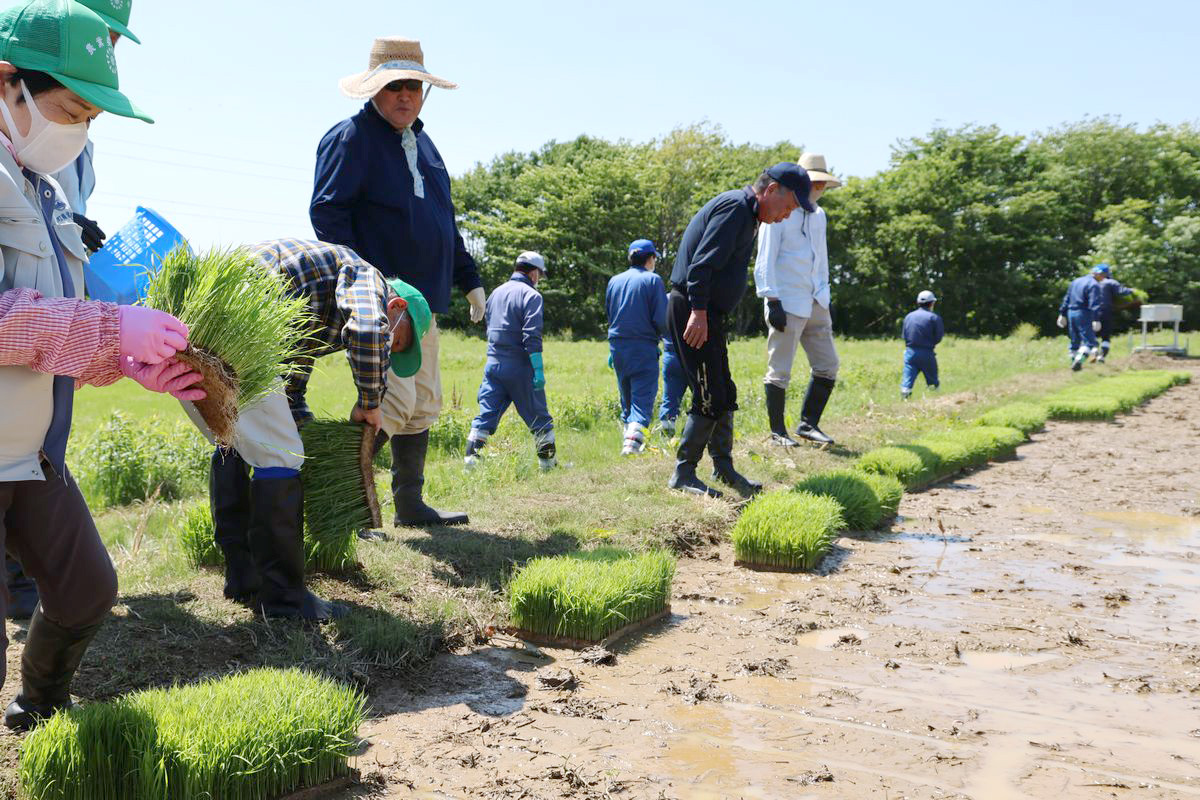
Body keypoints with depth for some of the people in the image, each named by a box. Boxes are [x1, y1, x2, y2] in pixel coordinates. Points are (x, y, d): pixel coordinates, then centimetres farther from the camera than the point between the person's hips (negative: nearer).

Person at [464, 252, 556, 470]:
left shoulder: (496, 293, 15)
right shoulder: (531, 295, -8)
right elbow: (532, 336, -17)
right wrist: (538, 369, -18)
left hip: (493, 364, 6)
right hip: (520, 367, -6)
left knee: (486, 414, 5)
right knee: (538, 416, 6)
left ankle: (470, 457, -3)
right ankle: (548, 461, 11)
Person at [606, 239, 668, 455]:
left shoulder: (614, 281, 11)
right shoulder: (652, 280, -4)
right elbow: (662, 319, -9)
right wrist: (662, 333, 10)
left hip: (617, 346, 5)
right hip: (643, 347, -5)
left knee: (626, 397, 16)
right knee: (643, 396, -8)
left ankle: (628, 430, 18)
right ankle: (633, 437, -25)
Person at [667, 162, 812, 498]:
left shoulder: (744, 213, 19)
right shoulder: (735, 207, -14)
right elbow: (702, 263, -23)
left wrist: (705, 314, 18)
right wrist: (698, 313, -28)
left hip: (706, 313, 11)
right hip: (693, 313, -11)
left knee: (724, 395, 16)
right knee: (710, 397, -9)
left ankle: (724, 467, 26)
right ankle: (683, 475, -1)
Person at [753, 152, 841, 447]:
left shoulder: (819, 214, 17)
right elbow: (764, 260, -10)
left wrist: (825, 297, 19)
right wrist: (772, 301, -16)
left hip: (815, 303, 8)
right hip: (787, 303, -8)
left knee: (828, 366, 7)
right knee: (779, 371, -4)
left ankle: (808, 424, 18)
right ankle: (778, 432, 7)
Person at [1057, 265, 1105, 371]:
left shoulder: (1076, 281, 16)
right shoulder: (1094, 285, -9)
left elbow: (1066, 299, 18)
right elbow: (1094, 304, -20)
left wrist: (1062, 314, 21)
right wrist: (1096, 320, -25)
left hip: (1071, 312, 8)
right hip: (1083, 314, -8)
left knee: (1075, 341, 17)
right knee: (1089, 341, -8)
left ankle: (1074, 362, 22)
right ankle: (1078, 361, -25)